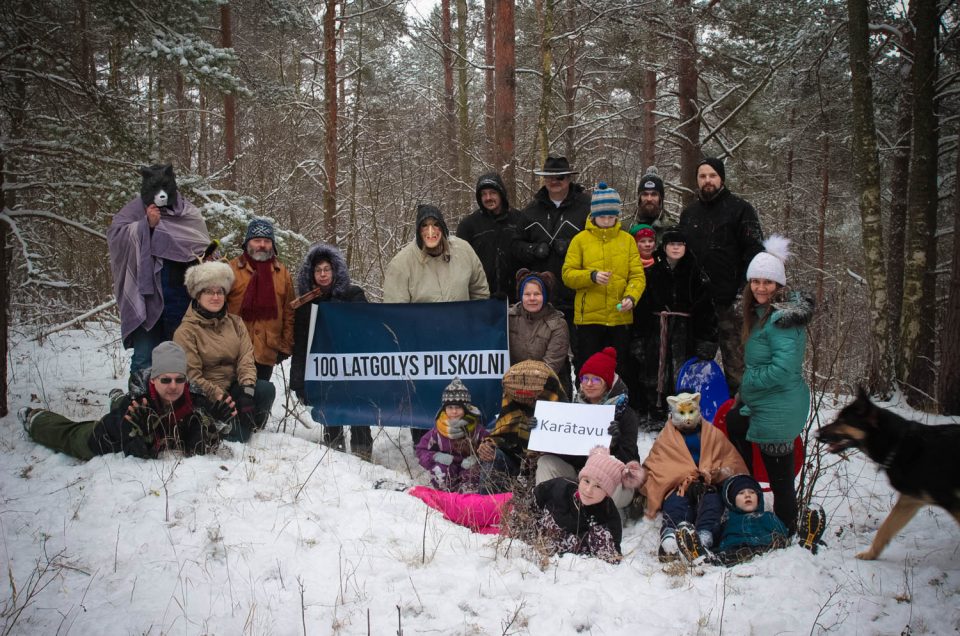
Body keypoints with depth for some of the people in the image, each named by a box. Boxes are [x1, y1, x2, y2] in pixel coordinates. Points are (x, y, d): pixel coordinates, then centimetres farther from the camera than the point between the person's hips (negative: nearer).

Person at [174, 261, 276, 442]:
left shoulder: (235, 322, 9)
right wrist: (220, 396, -20)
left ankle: (252, 427, -2)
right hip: (206, 398, -5)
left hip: (234, 387, 5)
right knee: (237, 435, -28)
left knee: (266, 389, -26)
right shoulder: (186, 332, -6)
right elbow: (191, 375, -12)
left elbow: (246, 358, -2)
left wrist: (247, 389, -20)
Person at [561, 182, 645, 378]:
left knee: (617, 371, 11)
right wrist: (592, 276, -20)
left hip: (620, 318, 2)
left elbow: (637, 275, 1)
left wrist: (631, 297, -17)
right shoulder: (580, 240, 1)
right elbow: (567, 274, -3)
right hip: (588, 318, -2)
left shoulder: (627, 240, 6)